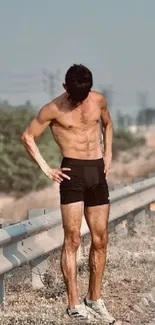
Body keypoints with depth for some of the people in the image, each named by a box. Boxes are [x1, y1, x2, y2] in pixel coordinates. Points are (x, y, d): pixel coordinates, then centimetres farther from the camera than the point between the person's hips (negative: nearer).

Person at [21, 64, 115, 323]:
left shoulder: (99, 100, 5)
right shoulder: (53, 109, -7)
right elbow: (28, 137, 0)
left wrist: (108, 154, 12)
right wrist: (46, 169, -4)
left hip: (98, 172, 5)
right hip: (73, 172, -5)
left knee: (100, 240, 7)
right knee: (72, 240, -8)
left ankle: (94, 299, 18)